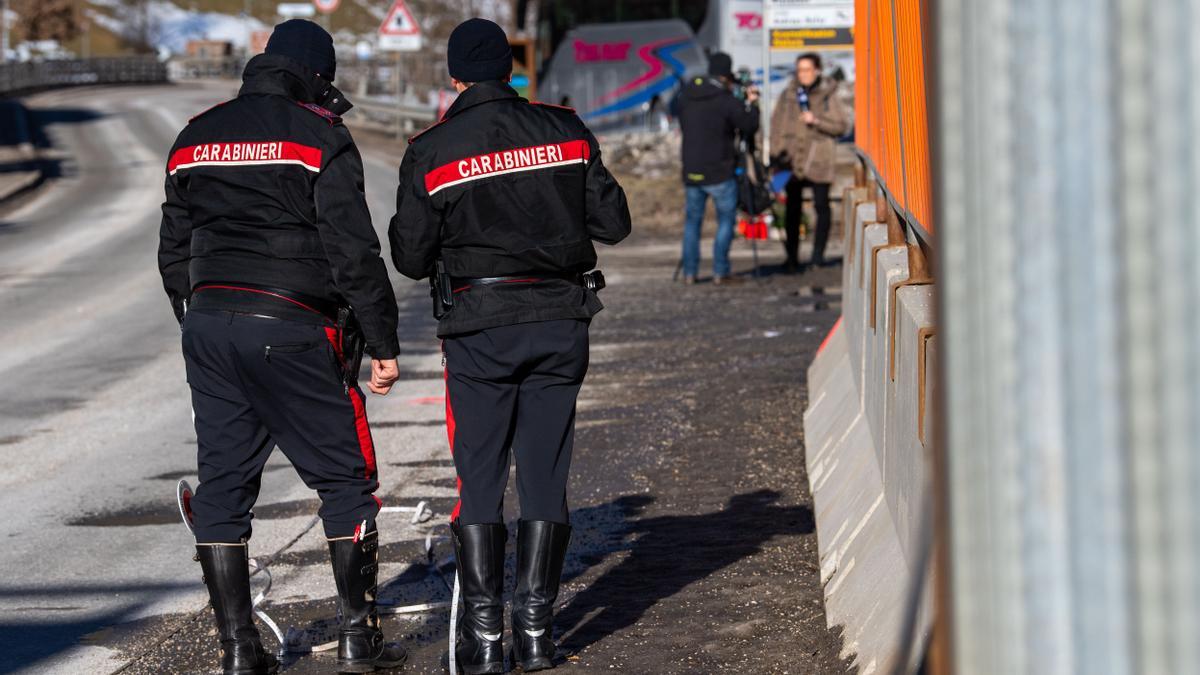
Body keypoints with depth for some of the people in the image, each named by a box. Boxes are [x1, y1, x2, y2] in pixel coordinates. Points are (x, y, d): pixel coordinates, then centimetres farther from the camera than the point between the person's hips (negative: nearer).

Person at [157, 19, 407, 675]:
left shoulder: (196, 137, 14)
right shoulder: (320, 136, -5)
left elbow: (174, 252, 17)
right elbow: (353, 251, -10)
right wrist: (383, 343, -5)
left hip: (208, 323, 5)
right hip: (292, 329, -5)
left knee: (223, 485, 8)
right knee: (347, 479, 6)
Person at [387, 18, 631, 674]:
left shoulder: (430, 153, -5)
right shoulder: (564, 130, 1)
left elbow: (411, 258, -1)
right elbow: (613, 222, 4)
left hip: (480, 329, -2)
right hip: (561, 320, 2)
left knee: (479, 481, 4)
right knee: (545, 477, 8)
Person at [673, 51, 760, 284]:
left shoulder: (685, 97, 4)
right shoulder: (727, 101, -13)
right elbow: (748, 128, -5)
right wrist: (751, 104, 11)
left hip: (691, 172, 5)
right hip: (719, 173, -5)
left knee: (692, 221, 12)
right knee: (726, 220, 5)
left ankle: (689, 272, 11)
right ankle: (720, 271, 0)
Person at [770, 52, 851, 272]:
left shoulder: (828, 95, 0)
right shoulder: (789, 94, 8)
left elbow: (842, 126, -3)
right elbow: (777, 122, 13)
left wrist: (816, 121, -15)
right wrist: (778, 151, 4)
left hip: (819, 162, -2)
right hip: (793, 159, 3)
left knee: (821, 206, -2)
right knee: (792, 208, 5)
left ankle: (818, 254, 5)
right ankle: (791, 256, 12)